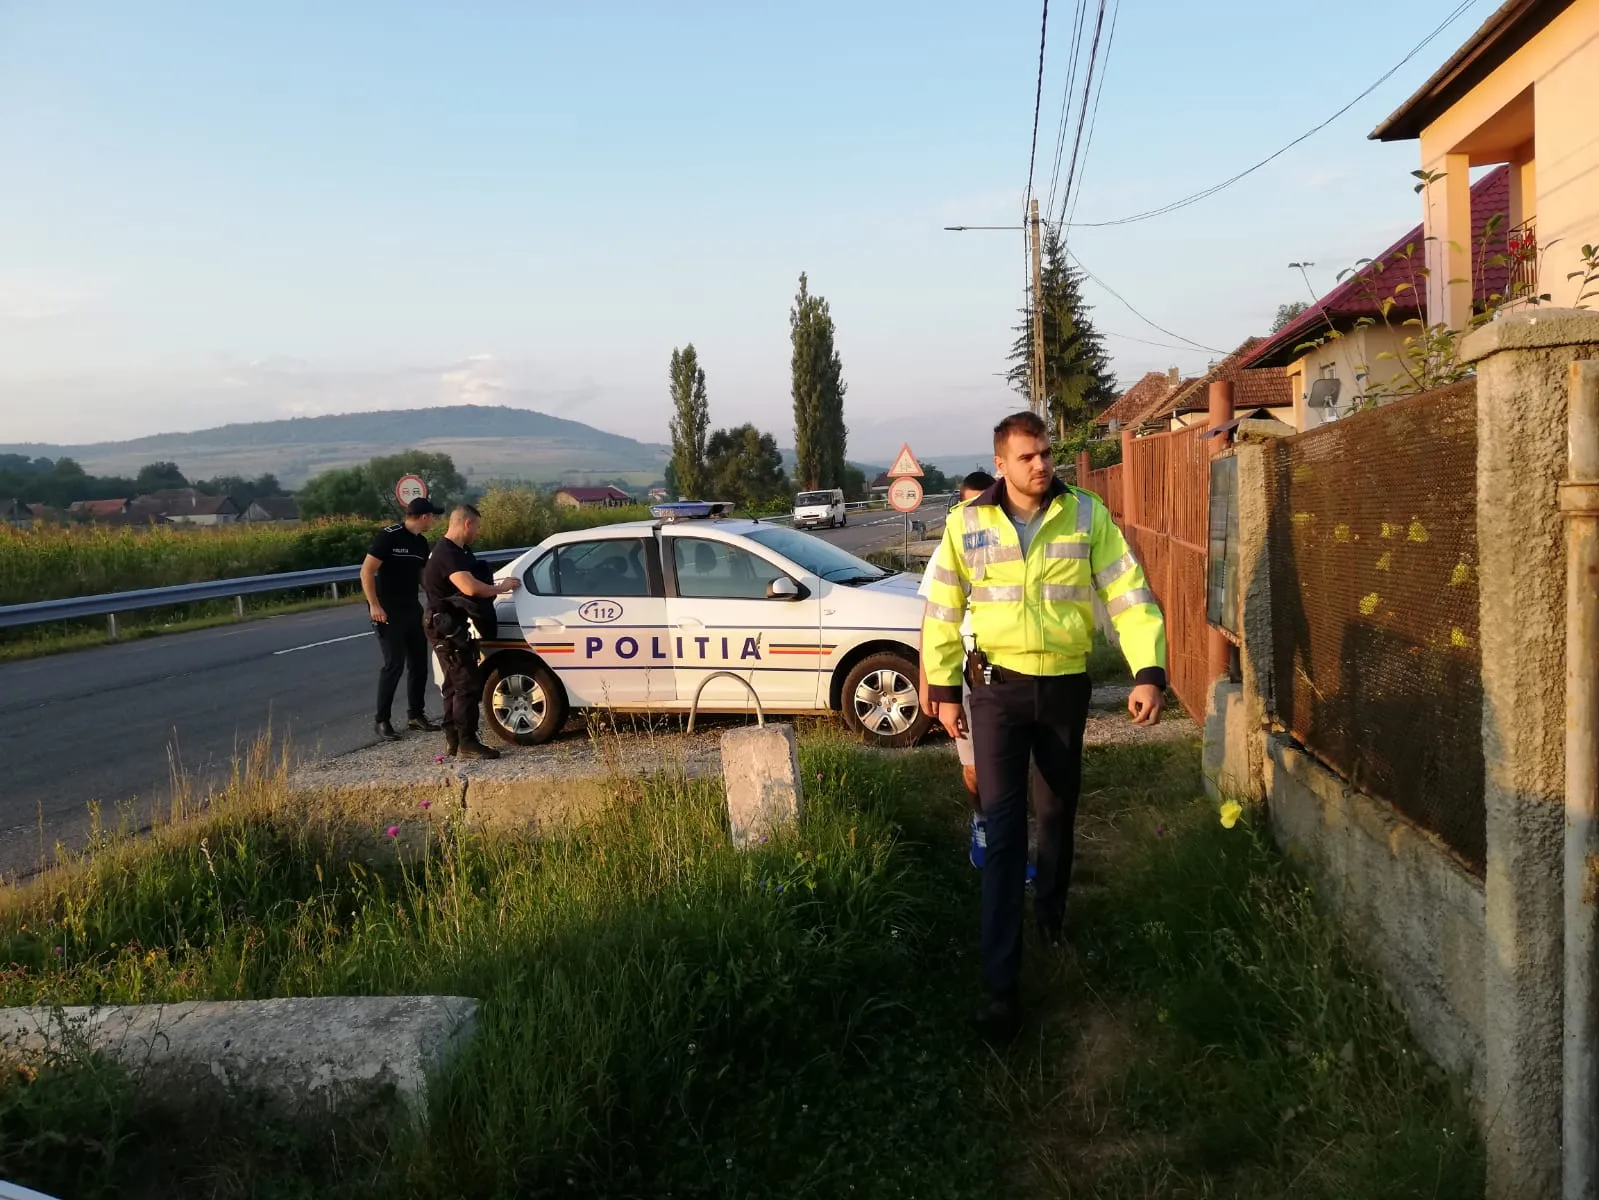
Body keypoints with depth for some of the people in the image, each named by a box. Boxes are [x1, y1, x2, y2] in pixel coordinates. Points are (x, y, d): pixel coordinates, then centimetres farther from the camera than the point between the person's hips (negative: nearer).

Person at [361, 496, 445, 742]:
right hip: (388, 612, -8)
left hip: (412, 609, 8)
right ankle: (382, 720, 0)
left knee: (419, 663, 9)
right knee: (394, 663, -9)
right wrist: (374, 605, -22)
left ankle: (415, 715, 21)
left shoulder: (421, 542, 10)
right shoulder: (388, 536, -14)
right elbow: (366, 571, -16)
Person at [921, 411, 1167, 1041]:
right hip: (997, 684, -1)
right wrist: (944, 689, 3)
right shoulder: (968, 523, -5)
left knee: (1059, 809, 18)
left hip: (1065, 684, 1)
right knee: (1003, 825, -7)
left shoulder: (1087, 515, -5)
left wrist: (1149, 672, -18)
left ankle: (1051, 908, 48)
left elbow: (1129, 593, -8)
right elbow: (943, 609, 3)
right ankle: (1001, 983, -4)